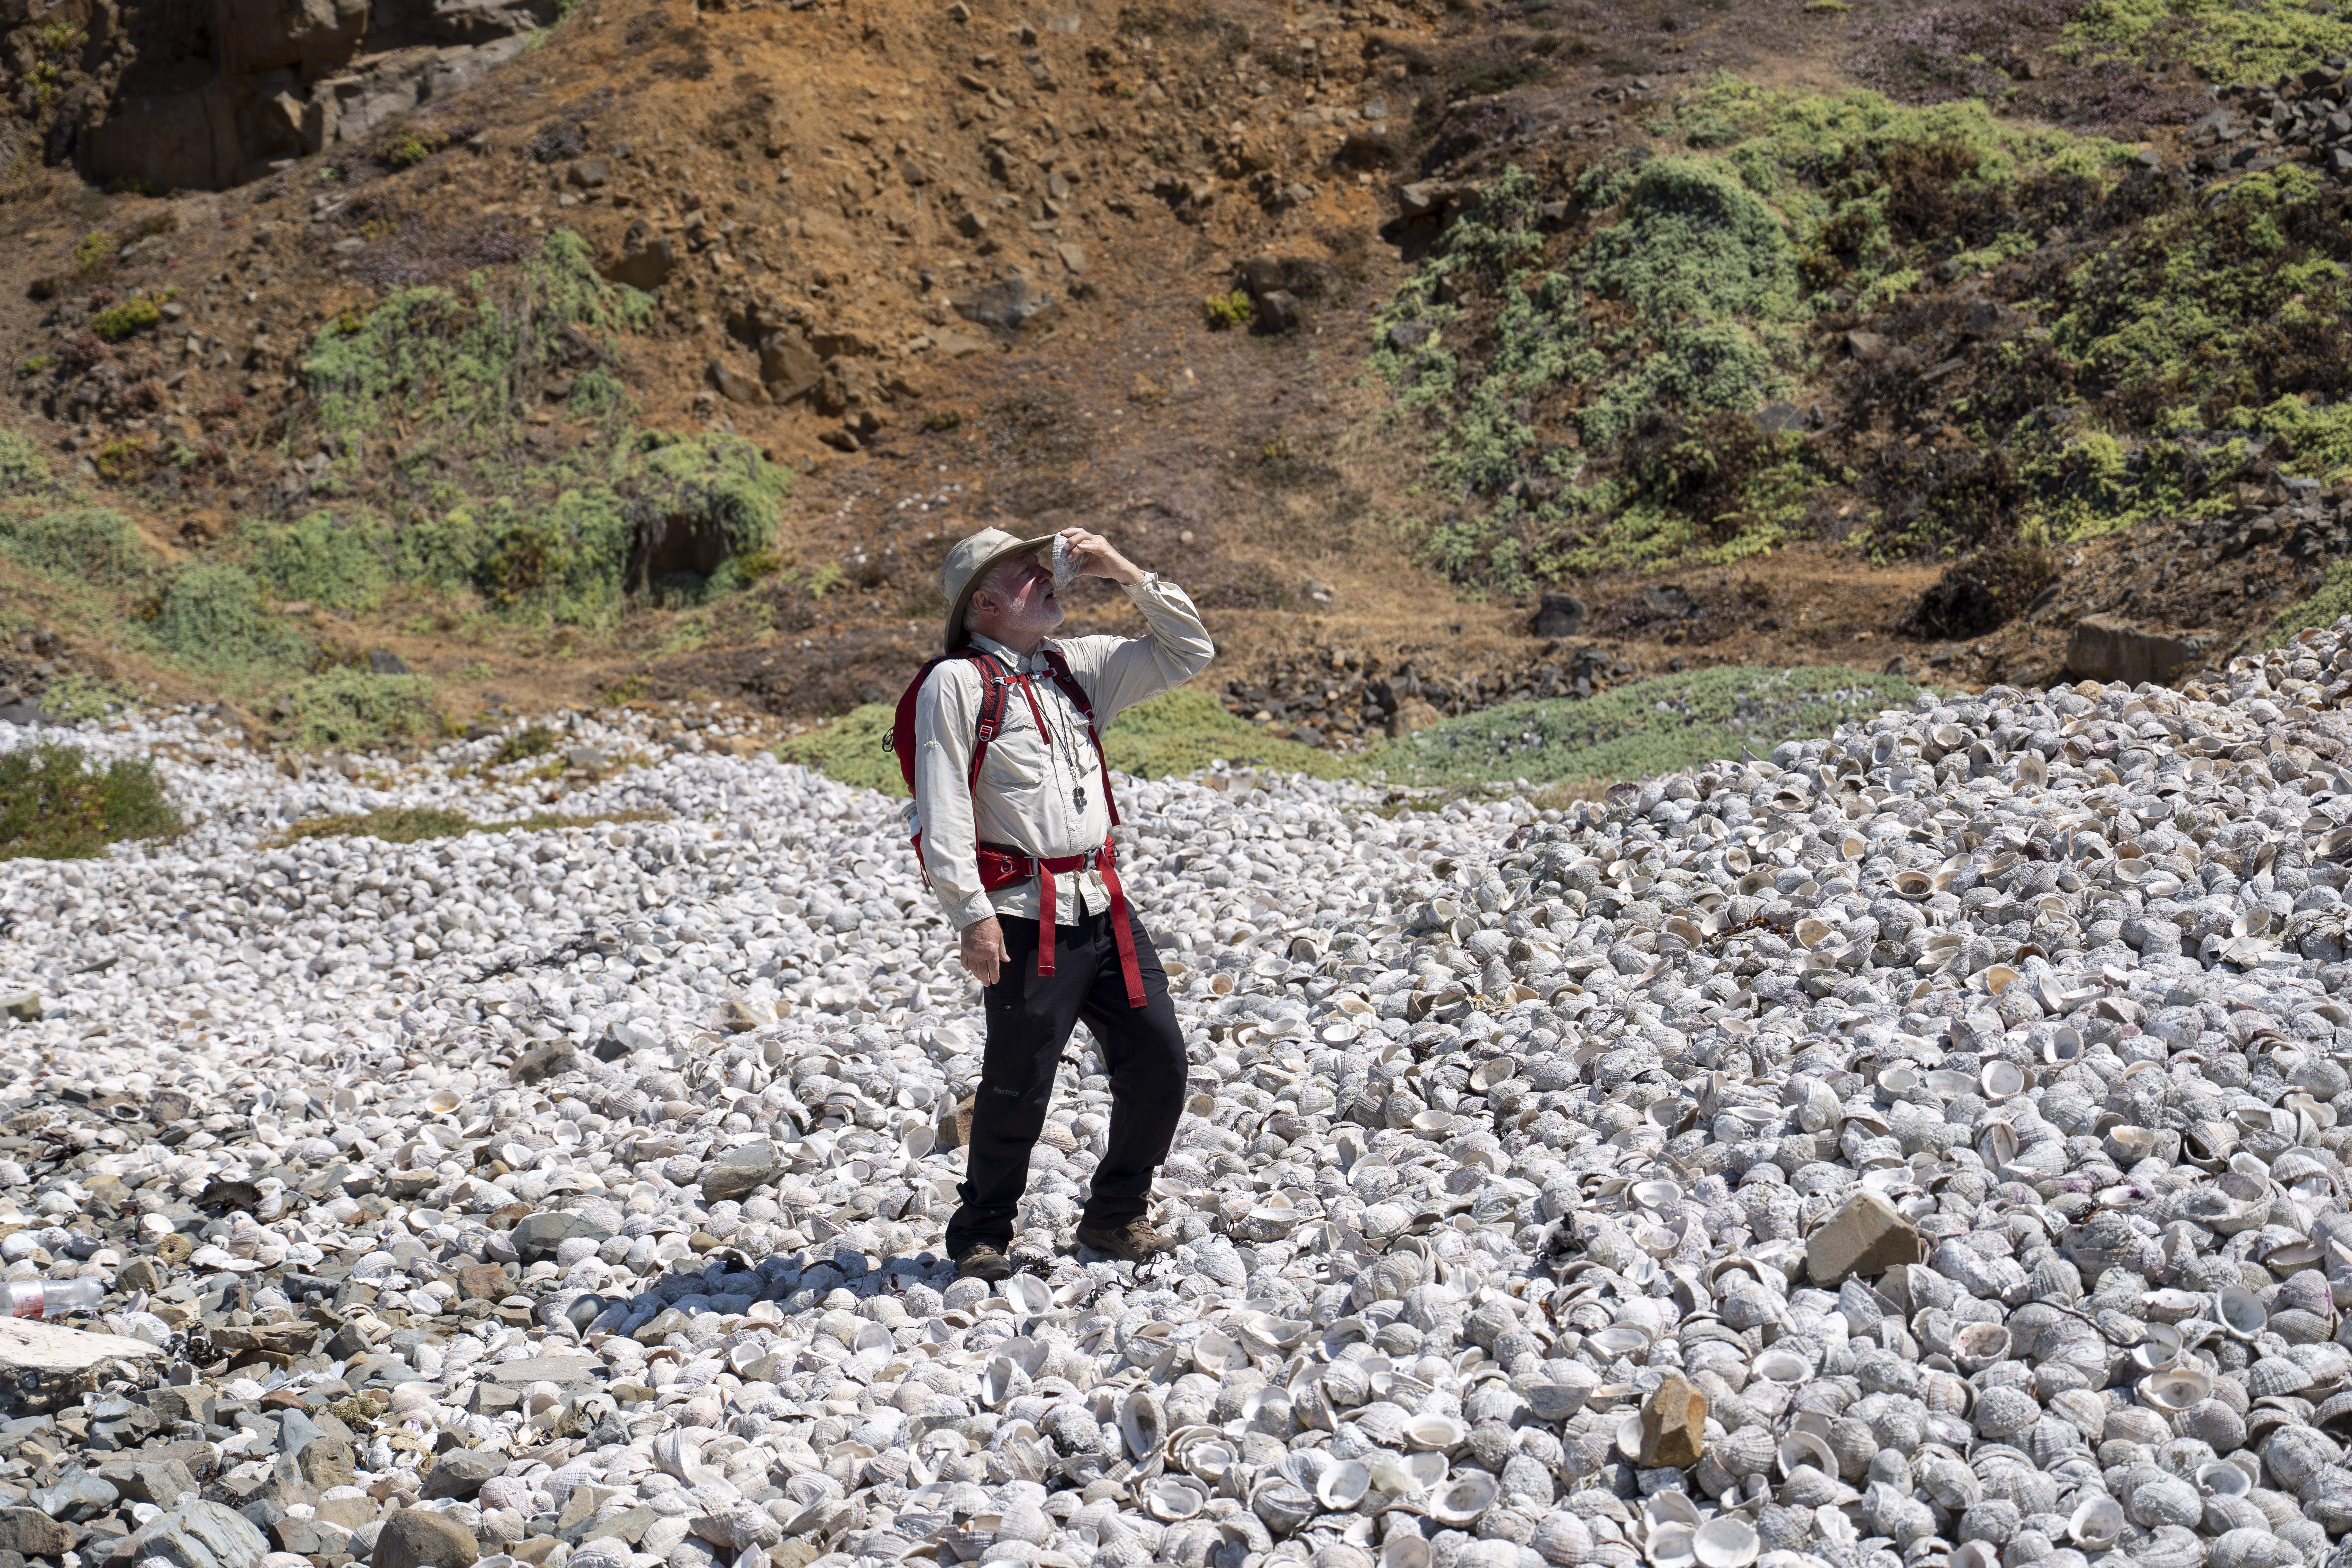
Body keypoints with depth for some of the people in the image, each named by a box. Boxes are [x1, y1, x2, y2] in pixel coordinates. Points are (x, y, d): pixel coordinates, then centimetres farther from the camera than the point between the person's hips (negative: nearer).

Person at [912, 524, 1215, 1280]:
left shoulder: (1079, 666, 15)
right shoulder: (957, 683, -4)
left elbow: (1189, 652, 18)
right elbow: (943, 810, -10)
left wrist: (1124, 572, 9)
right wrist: (972, 915, -16)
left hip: (1102, 906, 6)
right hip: (1025, 916, -6)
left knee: (1159, 1058, 5)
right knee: (1019, 1084, -2)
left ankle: (1116, 1214, 23)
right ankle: (982, 1234, 19)